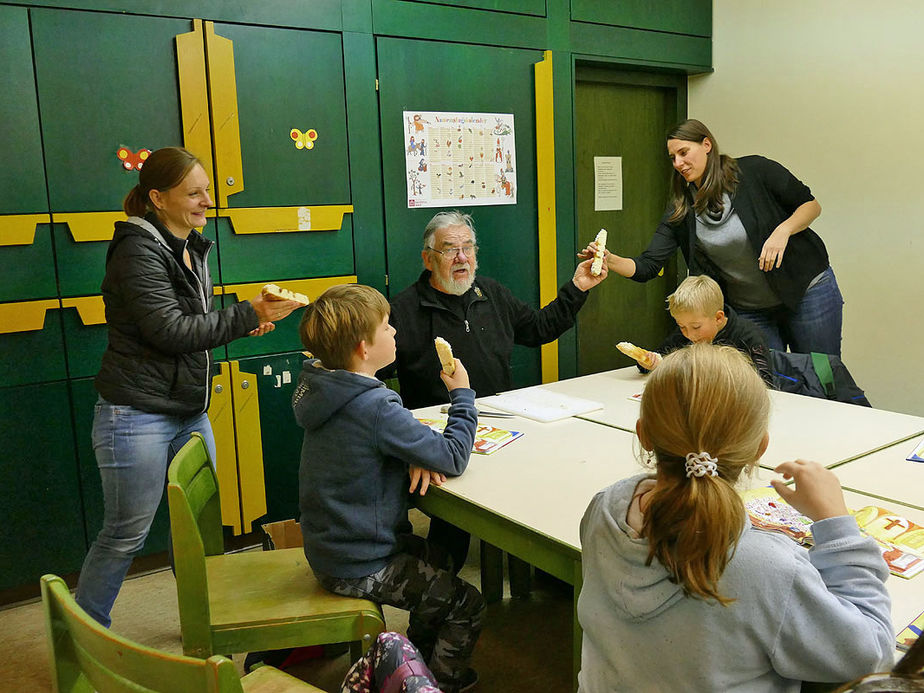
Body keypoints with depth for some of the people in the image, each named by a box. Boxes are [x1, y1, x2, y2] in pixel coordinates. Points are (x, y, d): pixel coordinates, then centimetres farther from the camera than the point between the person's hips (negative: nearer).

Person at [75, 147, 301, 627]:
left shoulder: (191, 248, 13)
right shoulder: (138, 250, -14)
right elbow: (170, 330, -23)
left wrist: (242, 326, 4)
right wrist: (248, 314, -22)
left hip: (190, 412, 8)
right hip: (137, 416, -8)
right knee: (124, 536, 4)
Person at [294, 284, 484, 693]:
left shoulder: (326, 389, -1)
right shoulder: (375, 407, -30)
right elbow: (453, 459, -23)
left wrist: (416, 456, -9)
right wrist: (461, 395, -10)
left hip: (327, 547, 9)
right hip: (357, 568, -9)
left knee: (435, 557, 29)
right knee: (468, 605, 1)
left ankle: (418, 659, 42)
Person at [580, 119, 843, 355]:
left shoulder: (755, 171, -12)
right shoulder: (681, 209, -4)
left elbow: (811, 204, -3)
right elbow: (648, 266, -10)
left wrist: (783, 230, -23)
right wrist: (610, 260, -28)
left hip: (807, 290, -2)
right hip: (748, 311, 2)